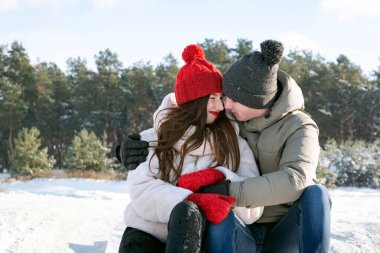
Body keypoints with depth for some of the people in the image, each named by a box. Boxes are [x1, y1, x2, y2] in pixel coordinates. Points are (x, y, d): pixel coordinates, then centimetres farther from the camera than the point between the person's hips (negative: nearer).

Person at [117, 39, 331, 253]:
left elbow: (295, 181, -30)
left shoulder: (299, 128, -11)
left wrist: (230, 193, -36)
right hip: (240, 235, 2)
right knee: (220, 218, -35)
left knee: (315, 194, -32)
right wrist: (140, 145, -9)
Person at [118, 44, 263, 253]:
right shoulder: (154, 139, 5)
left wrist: (219, 178, -21)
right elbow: (141, 189, -12)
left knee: (186, 212, -34)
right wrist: (196, 202, -28)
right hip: (147, 233, 0)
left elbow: (253, 208, -3)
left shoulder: (234, 144, 5)